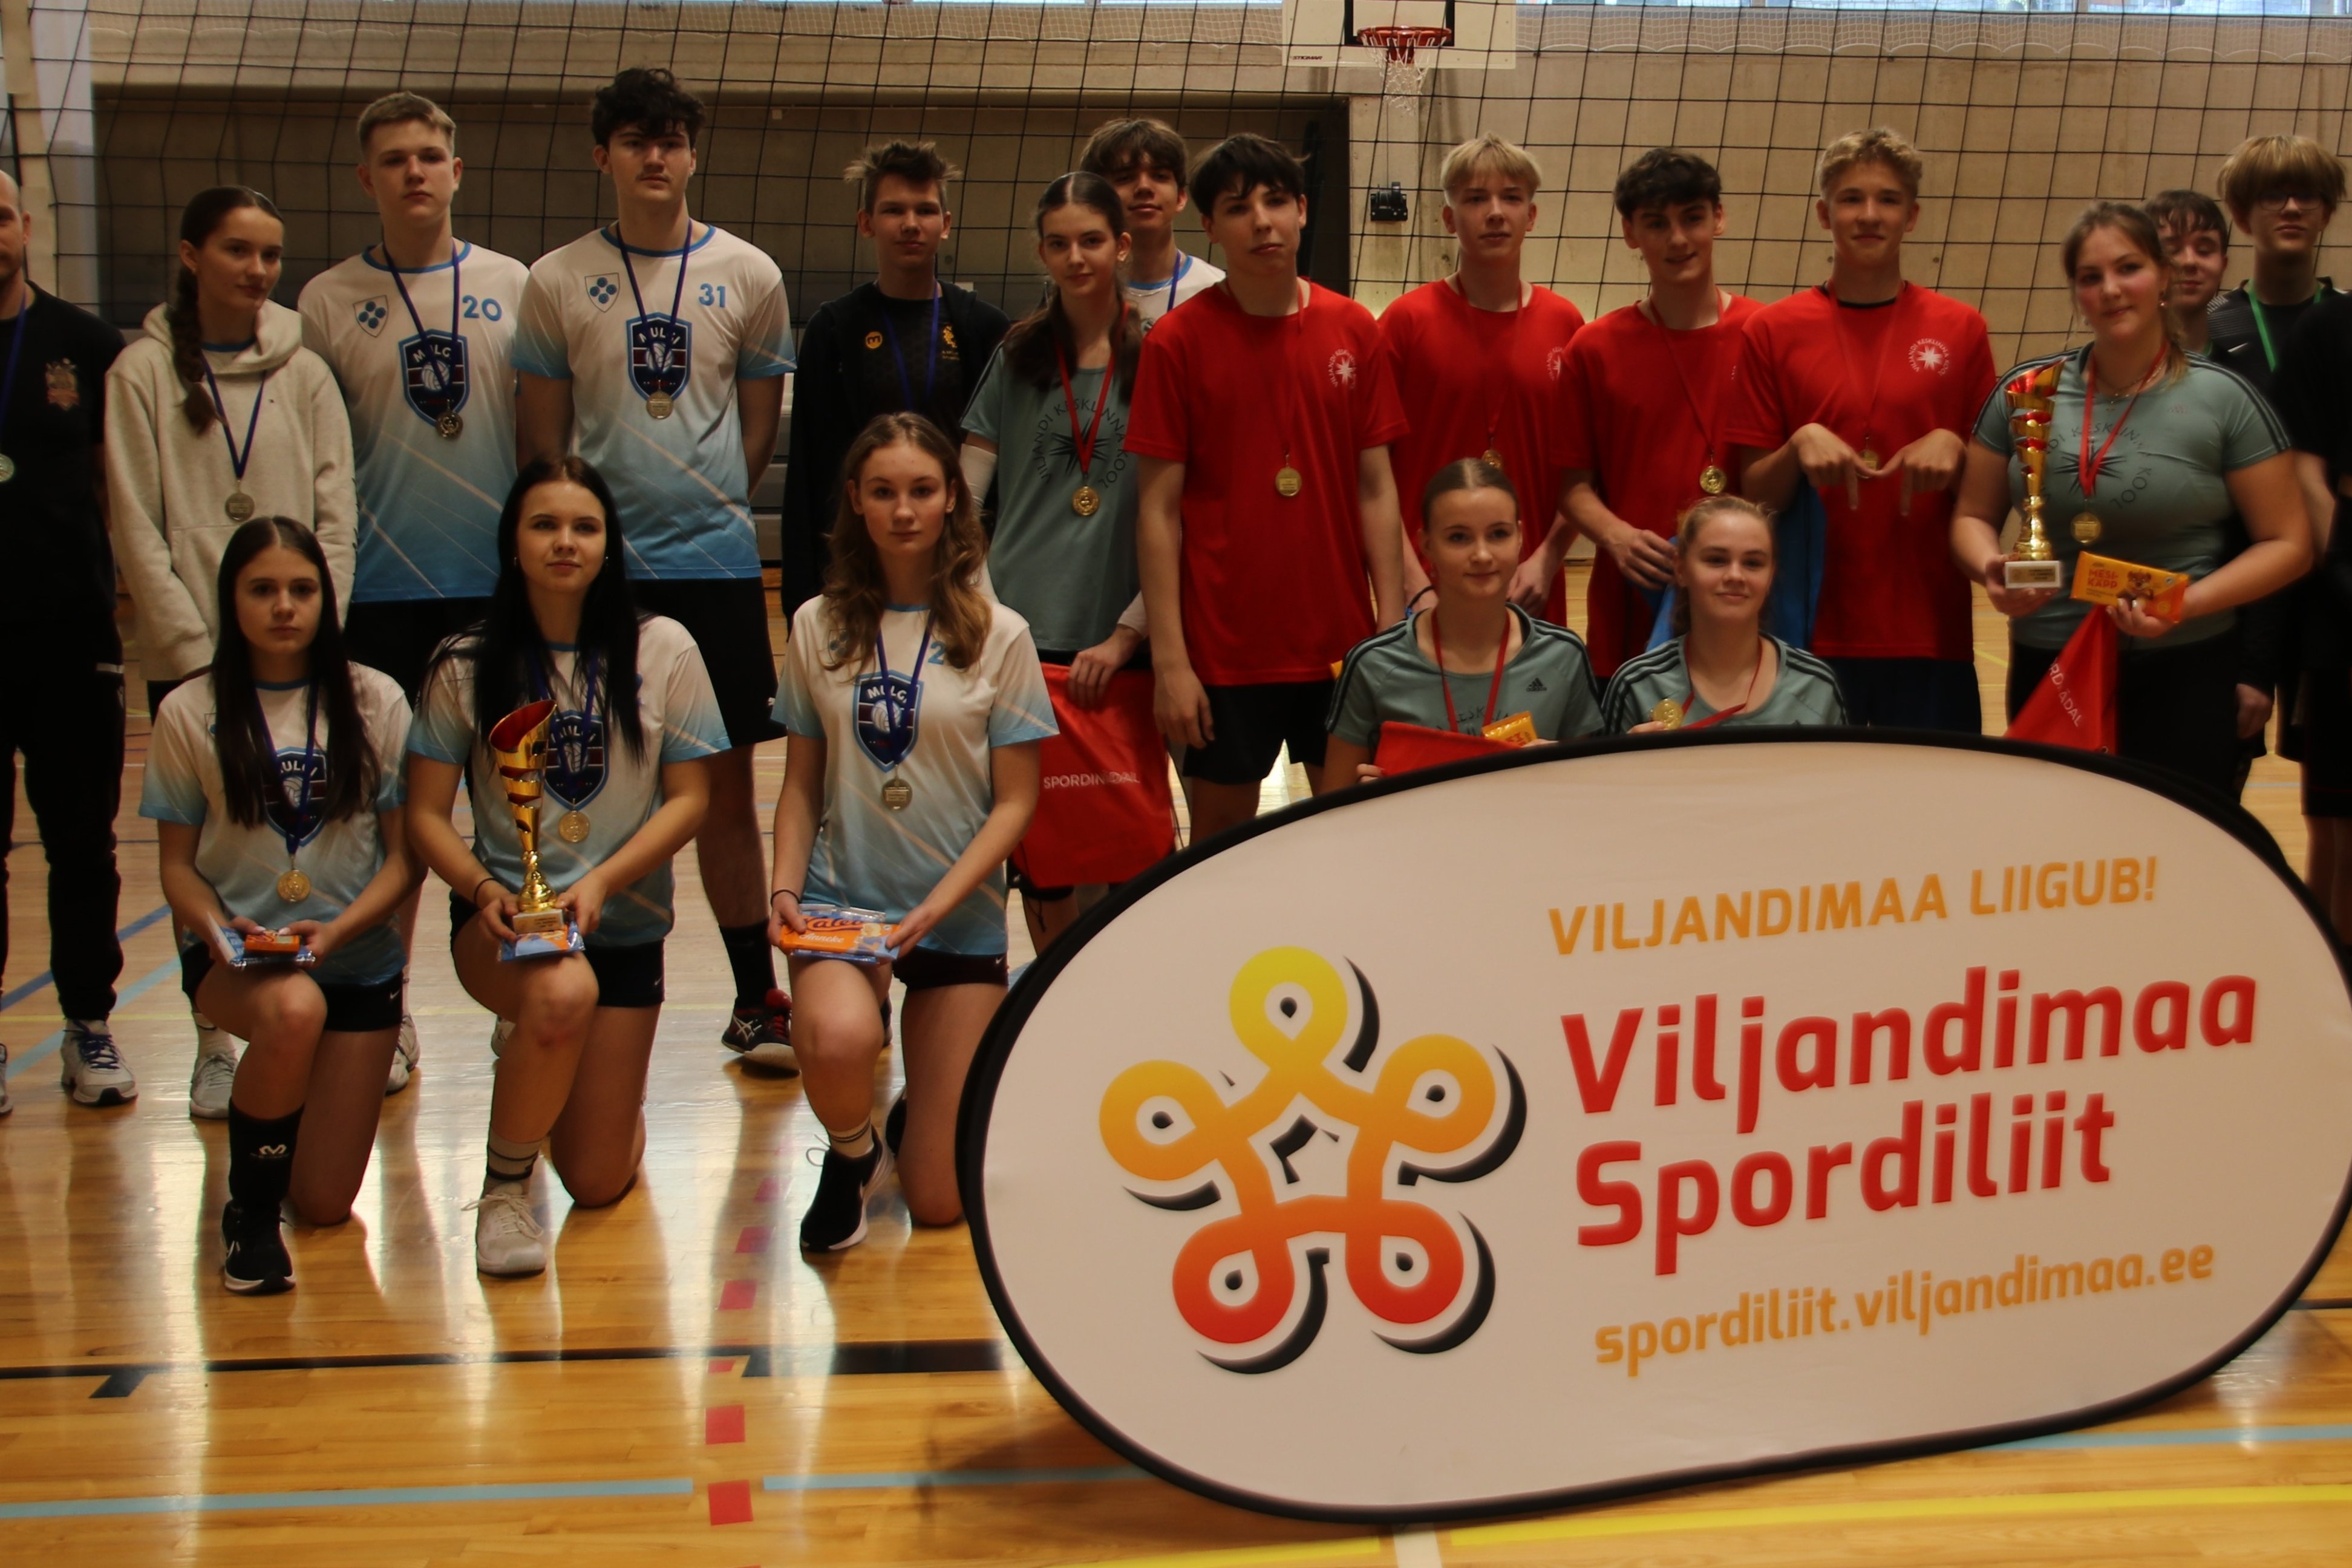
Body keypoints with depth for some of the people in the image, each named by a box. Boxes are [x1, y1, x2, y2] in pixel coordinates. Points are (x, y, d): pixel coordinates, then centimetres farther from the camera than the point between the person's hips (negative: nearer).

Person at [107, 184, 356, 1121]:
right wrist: (195, 649, -9)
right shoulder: (142, 373, 1)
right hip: (189, 657, -2)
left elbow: (336, 516, 6)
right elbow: (136, 526, -3)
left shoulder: (305, 374, 8)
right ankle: (214, 1045, 12)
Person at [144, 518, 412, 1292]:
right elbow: (177, 863, 2)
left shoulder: (375, 702, 1)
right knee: (293, 1011, -40)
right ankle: (248, 1210, -13)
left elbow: (405, 853, -1)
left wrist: (336, 931, -18)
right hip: (234, 953, -1)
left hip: (357, 958, 1)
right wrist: (215, 927, -19)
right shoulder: (190, 713, -1)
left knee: (326, 1205, -1)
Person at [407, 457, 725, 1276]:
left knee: (599, 1184, 2)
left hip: (625, 924, 1)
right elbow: (426, 814, -1)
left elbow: (689, 799, -2)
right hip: (502, 918, -1)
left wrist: (600, 881, -17)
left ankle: (541, 1066, 39)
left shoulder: (662, 651, -2)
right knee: (564, 990, -39)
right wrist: (485, 890, -20)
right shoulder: (467, 665, -2)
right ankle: (502, 1187, -12)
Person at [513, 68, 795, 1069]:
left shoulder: (748, 275, 4)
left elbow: (760, 423, 10)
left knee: (726, 784, 5)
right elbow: (541, 438, 7)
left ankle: (757, 997, 14)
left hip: (716, 564, 0)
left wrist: (709, 505, 3)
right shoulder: (558, 282, 3)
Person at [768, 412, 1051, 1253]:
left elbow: (1016, 800, -3)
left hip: (961, 918, 0)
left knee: (939, 1204, -3)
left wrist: (938, 905, -16)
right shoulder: (819, 627, 3)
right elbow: (801, 783, 9)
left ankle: (923, 1113, 35)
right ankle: (850, 1154, 1)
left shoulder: (997, 635, -2)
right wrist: (785, 886, -9)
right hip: (841, 897, 1)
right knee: (838, 1041, -36)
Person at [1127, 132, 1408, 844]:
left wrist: (1393, 625, -1)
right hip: (1225, 645, -3)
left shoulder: (1354, 330, 4)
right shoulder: (1179, 341, -5)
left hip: (1342, 639, 3)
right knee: (1221, 834, 6)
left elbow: (1376, 487, 6)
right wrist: (1169, 658, -10)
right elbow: (1158, 510, -6)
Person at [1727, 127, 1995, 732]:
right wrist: (1800, 445, -15)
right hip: (1813, 630, -1)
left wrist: (1952, 448, -9)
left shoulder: (1960, 329, 6)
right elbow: (1755, 495, 3)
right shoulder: (1774, 331, 4)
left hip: (1930, 628, 1)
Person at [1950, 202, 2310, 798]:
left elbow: (2288, 543, -2)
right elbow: (1973, 518, 11)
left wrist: (2191, 602, -17)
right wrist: (1991, 569, -11)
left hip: (2182, 681, -2)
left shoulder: (2223, 398, -4)